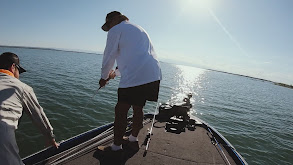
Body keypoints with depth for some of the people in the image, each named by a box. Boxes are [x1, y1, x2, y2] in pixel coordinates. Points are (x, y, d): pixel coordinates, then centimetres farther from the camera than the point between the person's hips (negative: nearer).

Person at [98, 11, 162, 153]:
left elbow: (109, 56, 4)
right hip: (154, 75, 9)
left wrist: (104, 77, 19)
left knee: (121, 111, 2)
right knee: (138, 108, 19)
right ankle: (133, 138, 35)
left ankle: (116, 146, 13)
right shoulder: (139, 29, 30)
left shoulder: (116, 30, 5)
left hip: (135, 77, -9)